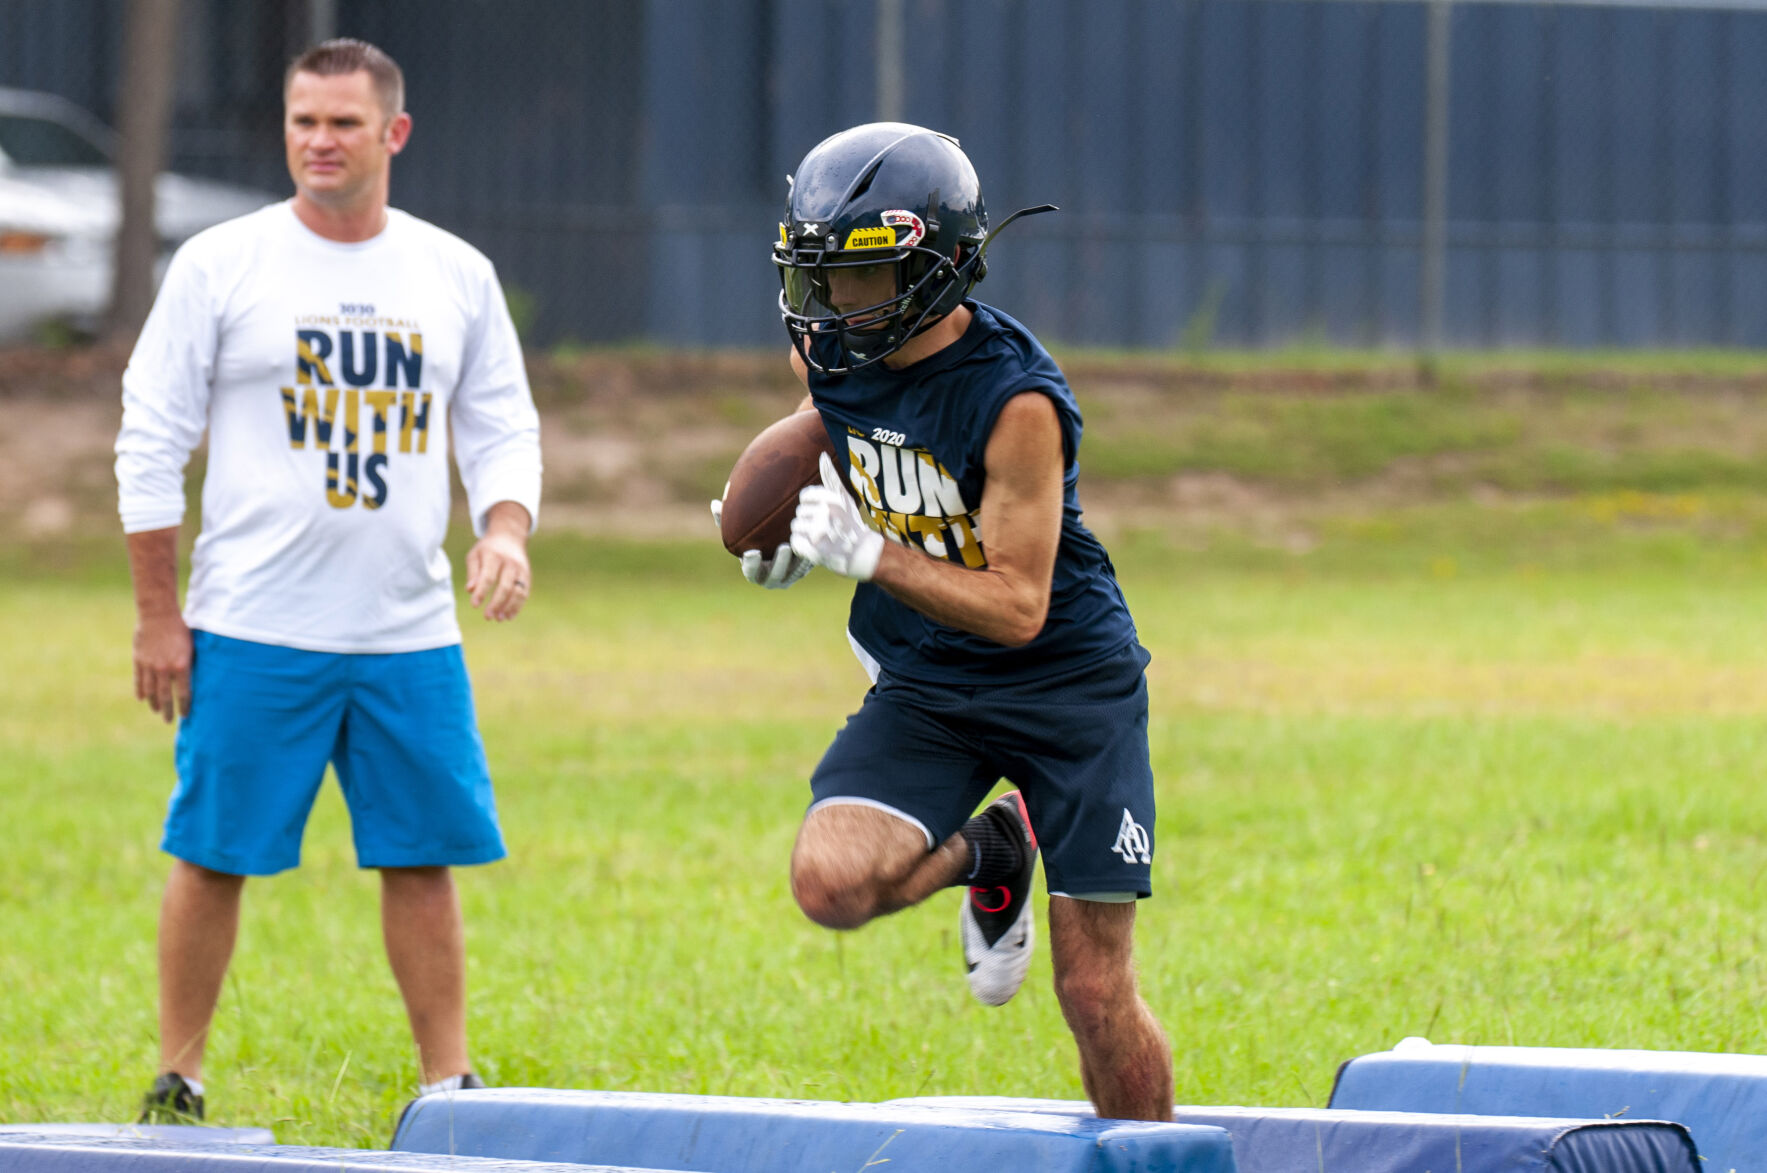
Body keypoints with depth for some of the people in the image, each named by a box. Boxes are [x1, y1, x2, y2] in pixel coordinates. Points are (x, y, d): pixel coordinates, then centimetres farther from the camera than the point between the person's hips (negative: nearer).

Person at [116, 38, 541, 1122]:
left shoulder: (457, 275, 8)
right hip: (252, 635, -3)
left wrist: (505, 534, -8)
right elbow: (151, 445, 1)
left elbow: (503, 430, 13)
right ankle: (177, 1085, 9)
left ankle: (450, 1088, 9)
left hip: (412, 636, 3)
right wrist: (158, 616, -3)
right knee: (214, 856, -1)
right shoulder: (221, 265, -1)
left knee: (425, 858, 3)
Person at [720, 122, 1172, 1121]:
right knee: (832, 881, -22)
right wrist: (785, 532, 3)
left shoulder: (1015, 399, -26)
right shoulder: (831, 351, -6)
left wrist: (866, 553, -32)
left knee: (1096, 990, -4)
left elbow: (1017, 606, -25)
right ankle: (984, 855, 10)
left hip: (1065, 682, -5)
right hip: (923, 683, 5)